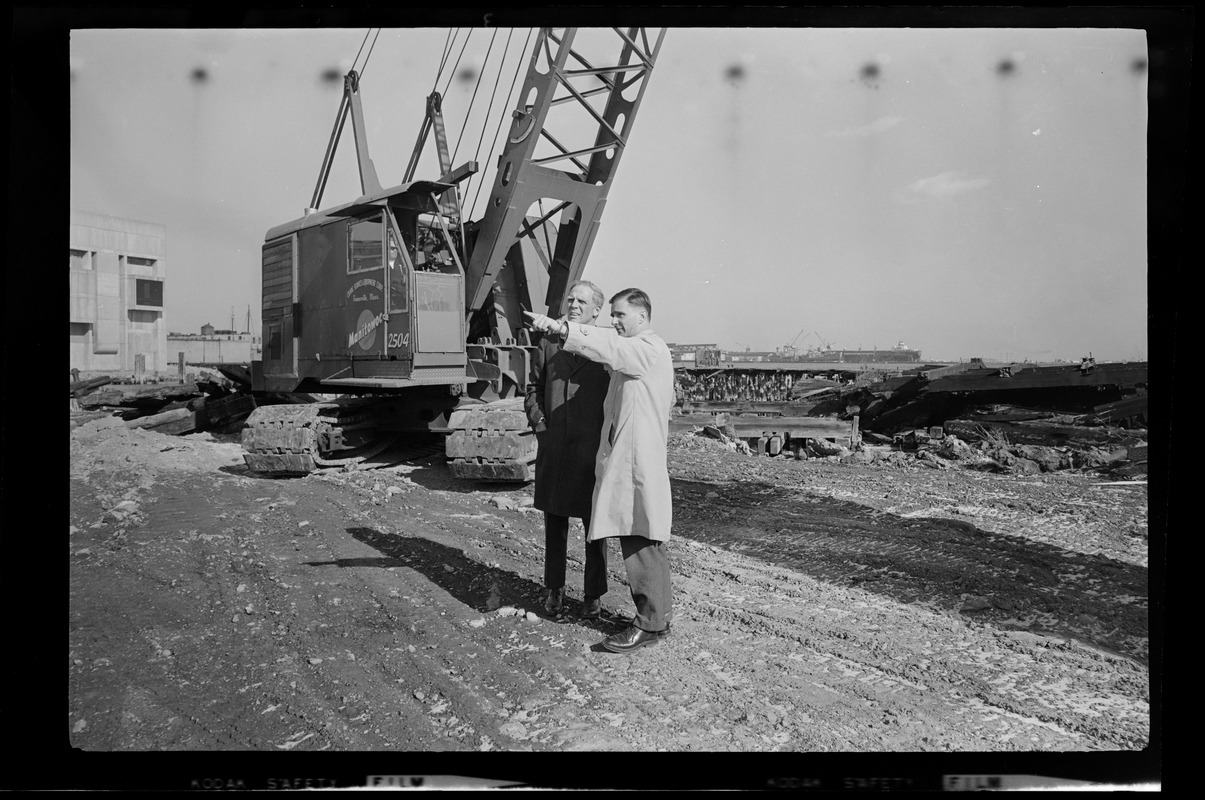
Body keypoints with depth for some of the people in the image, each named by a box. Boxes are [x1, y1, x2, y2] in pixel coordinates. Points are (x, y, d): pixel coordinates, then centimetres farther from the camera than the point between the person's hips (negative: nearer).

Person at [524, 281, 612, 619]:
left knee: (595, 525, 7)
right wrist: (539, 423, 5)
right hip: (553, 447, 3)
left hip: (592, 449, -3)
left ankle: (593, 594, 21)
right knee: (554, 521, 13)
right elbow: (533, 388, 17)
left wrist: (607, 437, -8)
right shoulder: (548, 344, 9)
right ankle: (554, 589, 28)